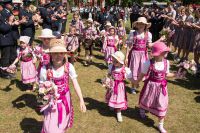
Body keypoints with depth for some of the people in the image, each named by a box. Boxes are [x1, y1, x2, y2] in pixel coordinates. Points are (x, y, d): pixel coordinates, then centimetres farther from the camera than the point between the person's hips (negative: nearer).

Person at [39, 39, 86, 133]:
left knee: (62, 125, 18)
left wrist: (81, 100, -18)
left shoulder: (69, 67, -15)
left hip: (65, 99, 1)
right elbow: (41, 86, -4)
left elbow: (75, 84, -14)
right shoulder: (45, 69, -17)